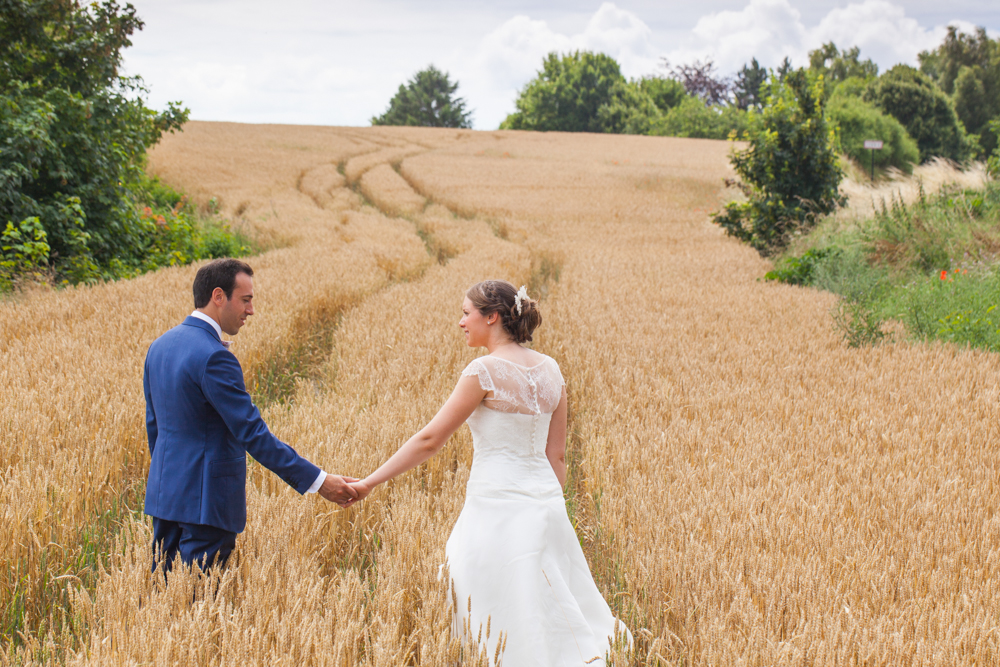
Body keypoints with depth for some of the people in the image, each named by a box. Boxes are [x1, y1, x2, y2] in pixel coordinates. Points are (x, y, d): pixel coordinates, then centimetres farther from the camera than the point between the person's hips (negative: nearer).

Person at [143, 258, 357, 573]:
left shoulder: (160, 346, 8)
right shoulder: (213, 357, -20)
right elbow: (253, 433, -21)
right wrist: (318, 481, -20)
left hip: (165, 491, 9)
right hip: (204, 500, -9)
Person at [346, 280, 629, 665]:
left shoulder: (486, 370, -13)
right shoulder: (550, 369, 8)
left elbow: (430, 440, -12)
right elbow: (556, 455, 11)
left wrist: (370, 482, -7)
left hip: (498, 505, -7)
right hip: (544, 503, 7)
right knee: (549, 612, 15)